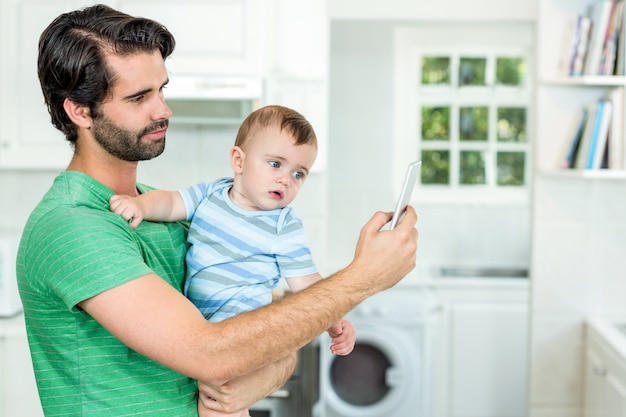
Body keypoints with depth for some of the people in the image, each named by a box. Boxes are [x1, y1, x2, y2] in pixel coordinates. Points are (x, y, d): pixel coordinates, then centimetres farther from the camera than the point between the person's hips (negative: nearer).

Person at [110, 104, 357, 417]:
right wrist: (140, 204, -25)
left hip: (241, 312, -6)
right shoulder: (210, 194, 6)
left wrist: (335, 322, -17)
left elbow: (306, 283, -4)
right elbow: (172, 203, -3)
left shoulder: (286, 227, -4)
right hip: (193, 316, 6)